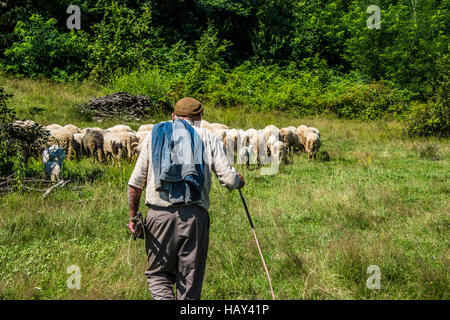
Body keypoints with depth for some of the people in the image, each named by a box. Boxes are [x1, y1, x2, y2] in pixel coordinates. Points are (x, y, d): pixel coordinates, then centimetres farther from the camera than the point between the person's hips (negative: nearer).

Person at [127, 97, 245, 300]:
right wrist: (239, 181, 23)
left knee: (158, 273, 13)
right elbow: (228, 179, 0)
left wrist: (133, 215, 16)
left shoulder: (154, 136, 14)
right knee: (190, 279, 9)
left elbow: (135, 182, 8)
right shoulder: (208, 138, 10)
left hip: (159, 215, 1)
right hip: (194, 216, -1)